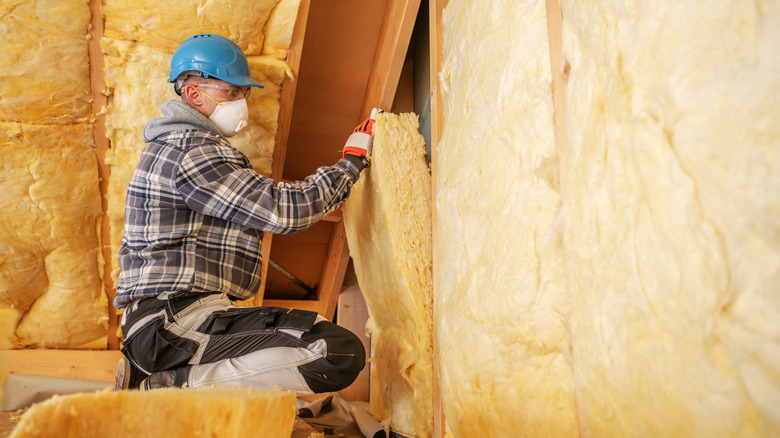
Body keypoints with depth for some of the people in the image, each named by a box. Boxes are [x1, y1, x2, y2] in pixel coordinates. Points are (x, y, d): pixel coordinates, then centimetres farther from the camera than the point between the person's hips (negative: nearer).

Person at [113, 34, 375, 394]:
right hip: (177, 321, -11)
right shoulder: (190, 151, -12)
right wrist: (351, 162, -3)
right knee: (343, 354, -23)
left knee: (318, 327, 21)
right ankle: (168, 386, -13)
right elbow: (283, 210, -16)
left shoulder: (175, 144, 21)